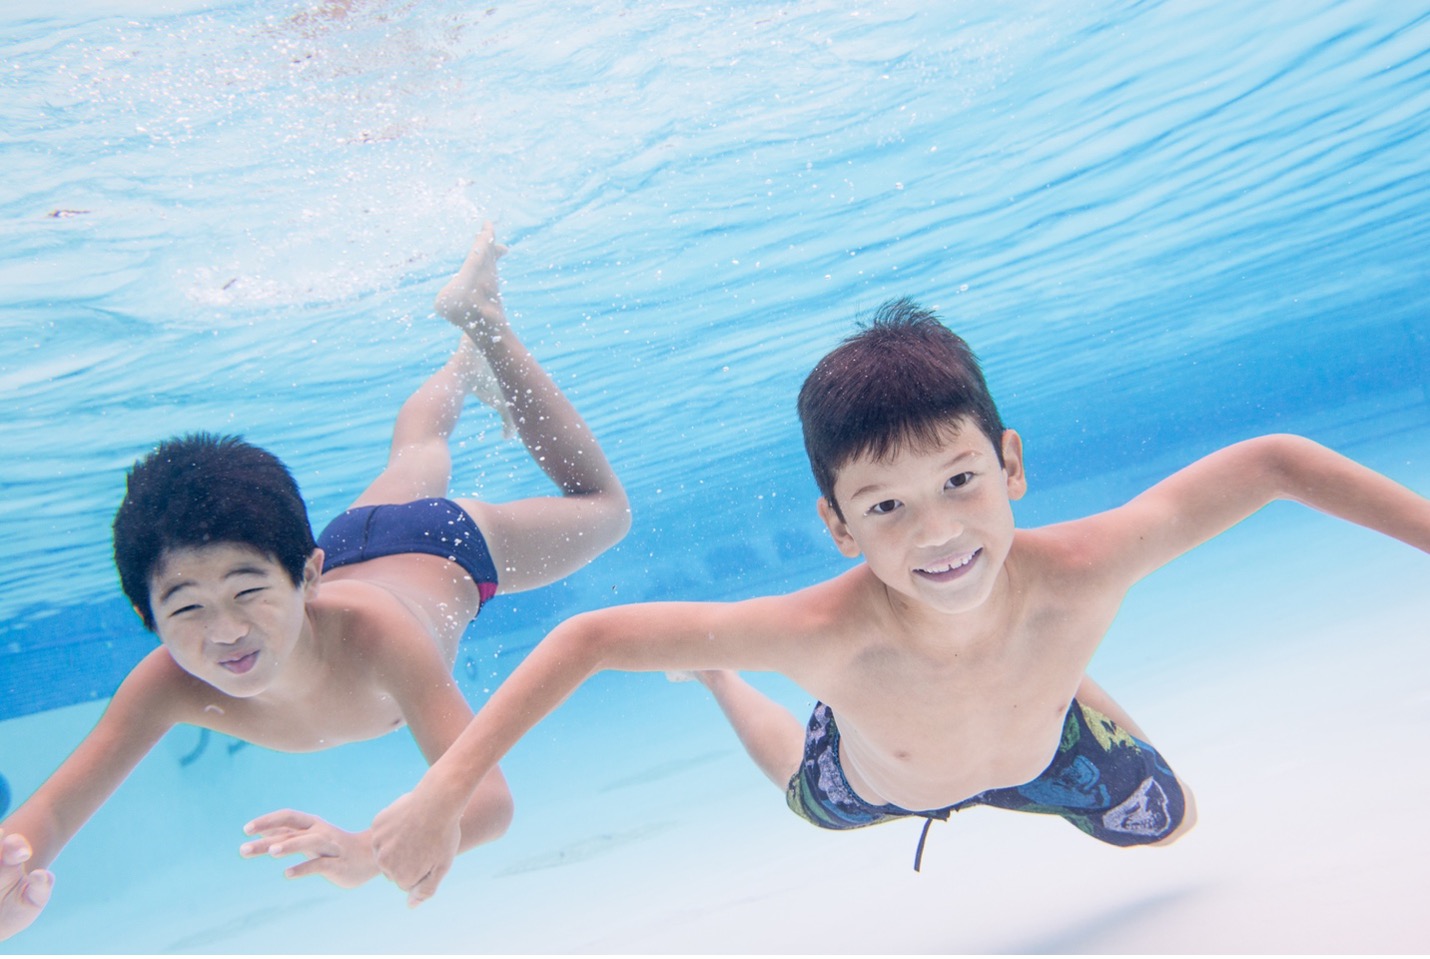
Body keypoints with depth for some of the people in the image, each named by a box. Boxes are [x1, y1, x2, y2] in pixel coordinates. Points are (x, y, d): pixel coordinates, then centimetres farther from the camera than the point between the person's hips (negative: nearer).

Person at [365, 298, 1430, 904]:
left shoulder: (1083, 568, -47)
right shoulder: (828, 632, -50)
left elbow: (1270, 459, -33)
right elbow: (587, 638, -44)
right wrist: (443, 793, -46)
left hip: (1042, 748, 1)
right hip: (876, 778, -1)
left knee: (1169, 820, 28)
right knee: (810, 791, 35)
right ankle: (719, 673, 60)